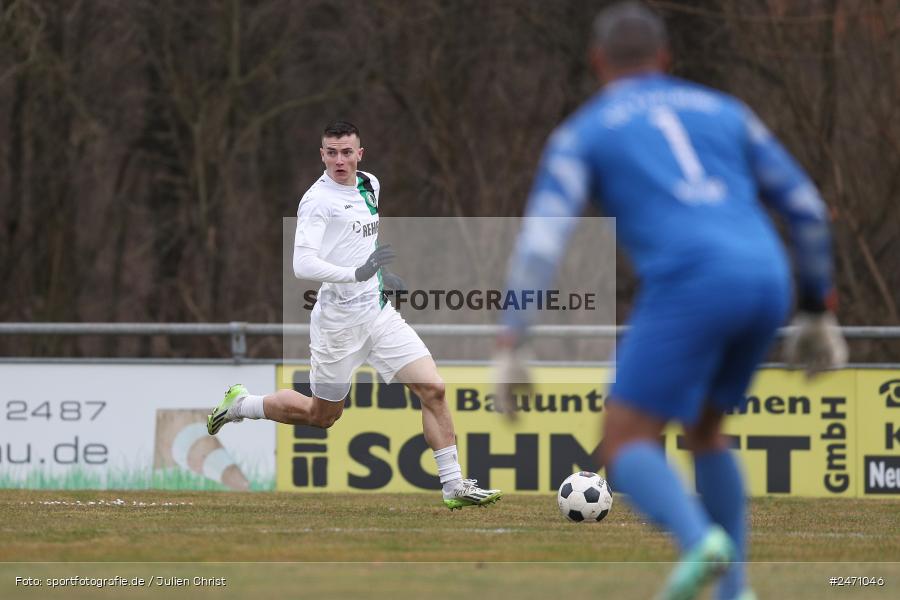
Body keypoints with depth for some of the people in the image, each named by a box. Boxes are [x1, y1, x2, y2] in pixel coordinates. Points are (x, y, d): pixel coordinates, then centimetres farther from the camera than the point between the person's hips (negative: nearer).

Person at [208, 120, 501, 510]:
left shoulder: (370, 185, 8)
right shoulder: (317, 200, -16)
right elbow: (302, 264, -28)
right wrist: (357, 273, -37)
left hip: (378, 312, 6)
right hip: (340, 320, -6)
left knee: (433, 389, -8)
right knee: (321, 416, 8)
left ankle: (454, 486, -4)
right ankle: (240, 405, 32)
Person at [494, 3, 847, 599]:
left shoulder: (580, 134, 15)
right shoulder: (722, 110, 28)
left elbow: (540, 240, 1)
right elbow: (805, 207, 25)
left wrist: (511, 349, -3)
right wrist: (819, 311, 34)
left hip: (689, 287, -5)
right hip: (765, 284, 5)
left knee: (624, 448, 0)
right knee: (703, 430, 27)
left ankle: (701, 543, -30)